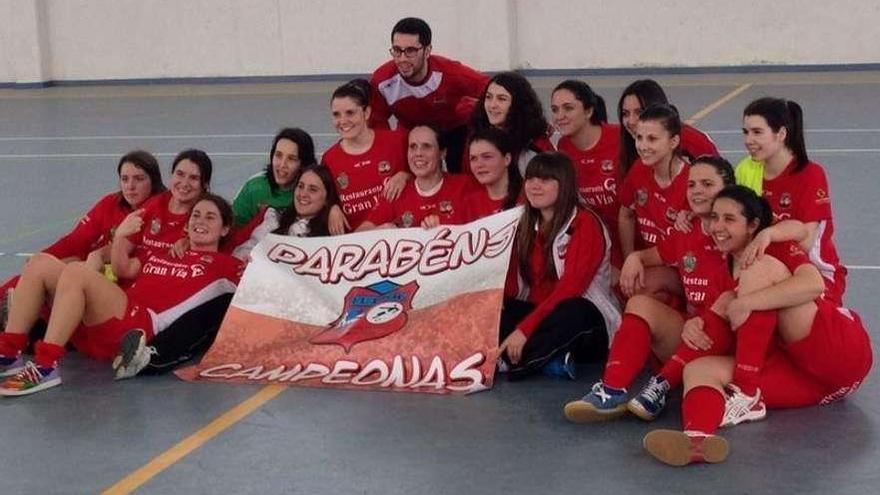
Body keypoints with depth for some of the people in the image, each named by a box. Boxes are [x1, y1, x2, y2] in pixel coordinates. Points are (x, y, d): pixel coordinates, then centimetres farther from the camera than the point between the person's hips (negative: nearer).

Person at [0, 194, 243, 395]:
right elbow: (124, 270, 20)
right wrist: (120, 237, 7)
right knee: (42, 263, -7)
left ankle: (45, 367, -34)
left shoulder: (223, 264, 14)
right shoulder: (160, 253, 32)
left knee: (75, 271, -28)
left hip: (142, 327, -7)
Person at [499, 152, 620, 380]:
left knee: (572, 312, -40)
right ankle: (547, 357, -28)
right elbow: (512, 281, 2)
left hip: (584, 321, -6)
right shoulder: (526, 225, 12)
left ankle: (507, 361, -29)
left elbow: (569, 288, -21)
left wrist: (525, 329, -29)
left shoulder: (585, 223, -10)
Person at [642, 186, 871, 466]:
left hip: (843, 352, -6)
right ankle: (697, 439, -53)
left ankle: (746, 396, -24)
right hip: (794, 370, 6)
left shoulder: (776, 249, -2)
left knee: (762, 269, -19)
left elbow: (814, 284, -24)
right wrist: (694, 326, -7)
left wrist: (745, 304, -25)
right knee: (698, 369, -17)